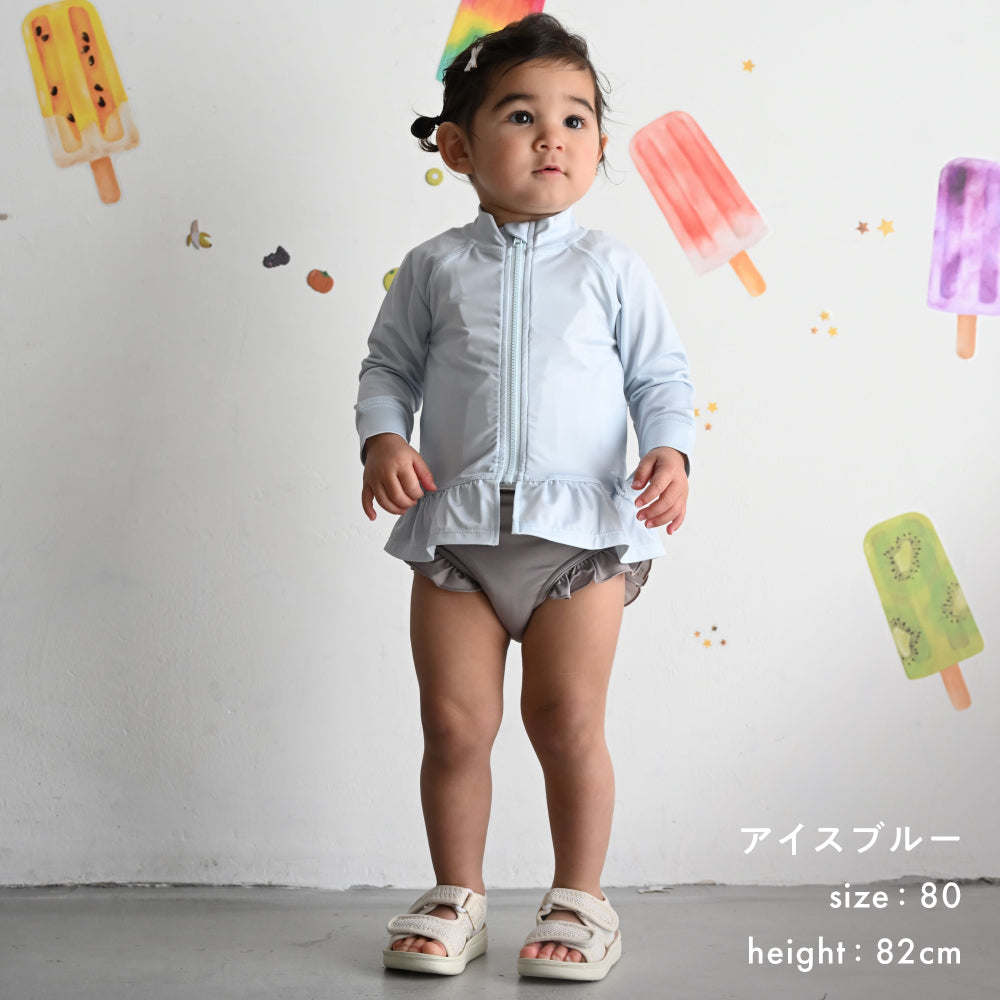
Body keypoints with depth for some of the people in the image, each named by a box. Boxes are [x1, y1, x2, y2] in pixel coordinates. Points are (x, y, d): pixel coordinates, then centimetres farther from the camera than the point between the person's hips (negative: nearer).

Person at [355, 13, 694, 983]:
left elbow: (661, 375, 7)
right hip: (455, 532, 1)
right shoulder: (436, 267, 5)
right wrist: (383, 439, -7)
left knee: (568, 722, 2)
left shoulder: (609, 267, 4)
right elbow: (388, 367, 11)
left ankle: (579, 900, 21)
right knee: (455, 722, 4)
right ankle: (456, 896, 23)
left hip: (582, 530, -1)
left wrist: (669, 452, -11)